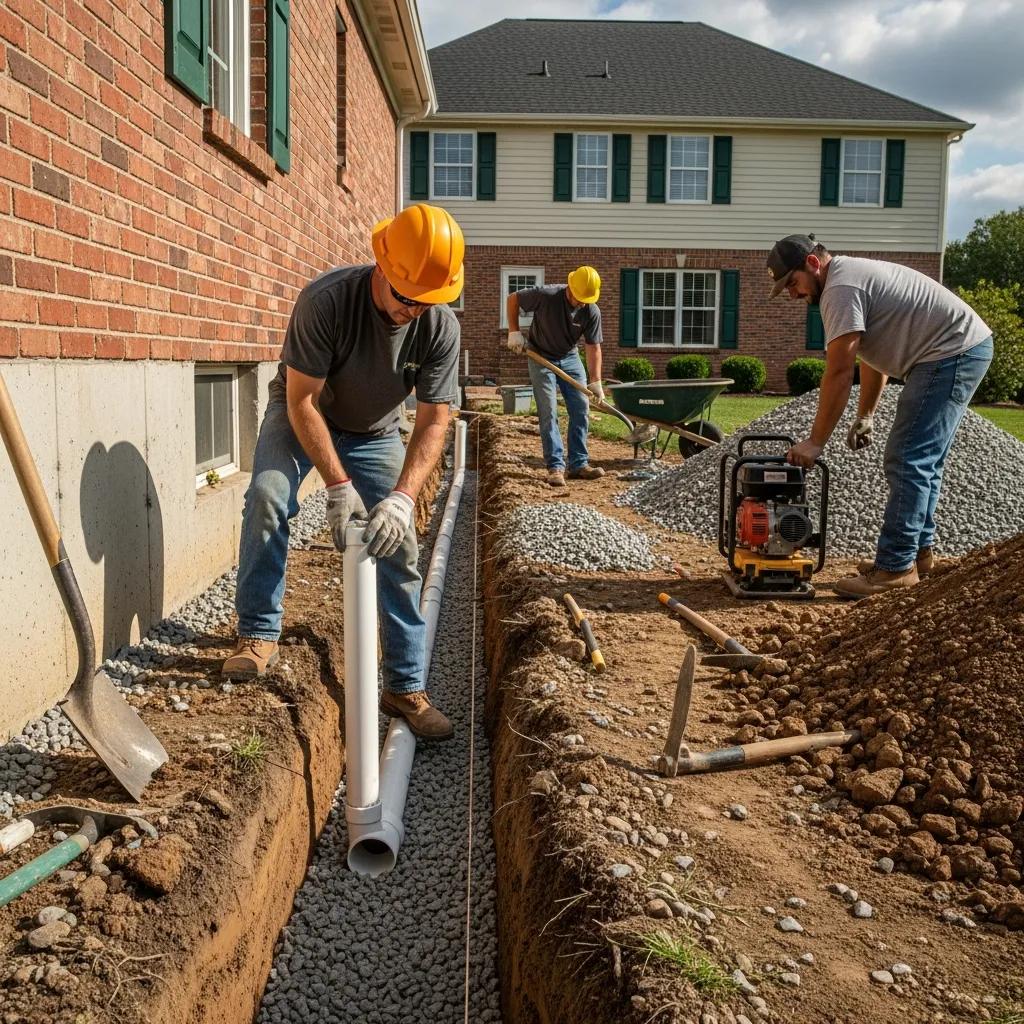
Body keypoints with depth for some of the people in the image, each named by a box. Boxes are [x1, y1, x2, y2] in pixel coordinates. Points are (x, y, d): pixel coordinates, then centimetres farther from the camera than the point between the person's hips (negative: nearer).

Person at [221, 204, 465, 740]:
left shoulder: (441, 326, -24)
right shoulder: (326, 299, -33)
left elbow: (433, 420, -21)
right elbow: (302, 400, -29)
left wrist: (402, 497, -35)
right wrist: (338, 485, -34)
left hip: (375, 433, 2)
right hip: (302, 417, -2)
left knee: (399, 548, -6)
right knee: (266, 495, -29)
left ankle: (405, 686, 2)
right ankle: (258, 634, -14)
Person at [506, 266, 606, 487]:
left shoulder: (592, 311, -17)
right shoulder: (545, 295, -26)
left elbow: (593, 347, -13)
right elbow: (512, 299, -12)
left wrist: (596, 381, -21)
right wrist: (514, 332, -16)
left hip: (570, 358, 4)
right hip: (541, 358, -4)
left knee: (581, 410, -1)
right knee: (548, 412, -10)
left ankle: (579, 464, 6)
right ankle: (556, 466, -8)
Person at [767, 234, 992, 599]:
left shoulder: (840, 288, -15)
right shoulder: (852, 274, 18)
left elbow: (839, 373, -19)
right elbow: (873, 355, 22)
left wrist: (815, 442, -15)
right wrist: (865, 416, 21)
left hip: (952, 353, -11)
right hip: (969, 349, 11)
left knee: (907, 461, -10)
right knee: (921, 461, 16)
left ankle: (896, 566, -7)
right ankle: (918, 550, 25)